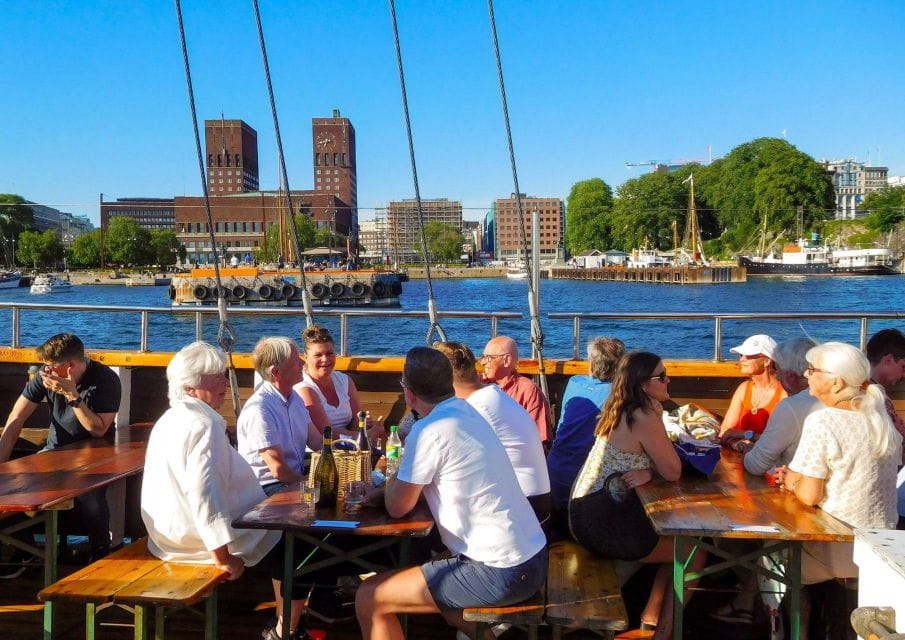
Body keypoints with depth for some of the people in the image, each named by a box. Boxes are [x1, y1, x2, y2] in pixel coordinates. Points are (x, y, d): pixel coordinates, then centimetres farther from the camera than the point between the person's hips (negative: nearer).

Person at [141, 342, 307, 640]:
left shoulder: (171, 419, 9)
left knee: (277, 528, 23)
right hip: (198, 534, -10)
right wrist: (223, 557, -24)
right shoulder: (204, 425, -23)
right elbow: (203, 495, -30)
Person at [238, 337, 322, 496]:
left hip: (296, 478, 9)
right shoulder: (259, 410, -20)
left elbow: (317, 442, 10)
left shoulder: (294, 398, 9)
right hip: (269, 488, -8)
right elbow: (279, 471, -19)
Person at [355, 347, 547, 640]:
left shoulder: (429, 430, -18)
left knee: (369, 599, -1)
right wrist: (403, 480, 7)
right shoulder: (466, 411, 7)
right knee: (429, 570, 32)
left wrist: (392, 480, 10)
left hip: (501, 572, -9)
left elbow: (397, 507, -7)